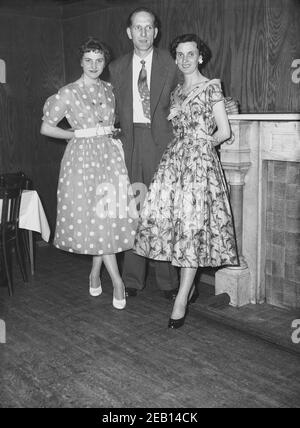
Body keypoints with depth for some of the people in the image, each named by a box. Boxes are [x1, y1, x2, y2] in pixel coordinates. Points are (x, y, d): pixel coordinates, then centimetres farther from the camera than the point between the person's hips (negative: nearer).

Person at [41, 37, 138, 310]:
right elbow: (46, 128, -3)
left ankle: (95, 273, 21)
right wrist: (78, 134, -2)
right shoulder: (68, 93, -4)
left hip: (110, 155, 5)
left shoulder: (109, 89, 10)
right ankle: (117, 280, 3)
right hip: (83, 157, -4)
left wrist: (109, 135, 6)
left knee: (109, 215, 3)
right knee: (93, 218, -4)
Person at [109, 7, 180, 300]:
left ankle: (167, 280, 8)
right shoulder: (117, 68, 12)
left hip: (161, 141, -2)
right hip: (130, 141, 2)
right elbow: (117, 109, 14)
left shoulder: (170, 63, 5)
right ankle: (132, 279, 12)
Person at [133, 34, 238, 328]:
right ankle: (188, 286, 17)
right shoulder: (176, 92, 18)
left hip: (200, 161, -6)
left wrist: (199, 146, 5)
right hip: (174, 160, 6)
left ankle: (181, 300, -6)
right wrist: (181, 149, 8)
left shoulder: (211, 87, 0)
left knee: (193, 225, -8)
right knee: (171, 221, 0)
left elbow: (224, 132, 0)